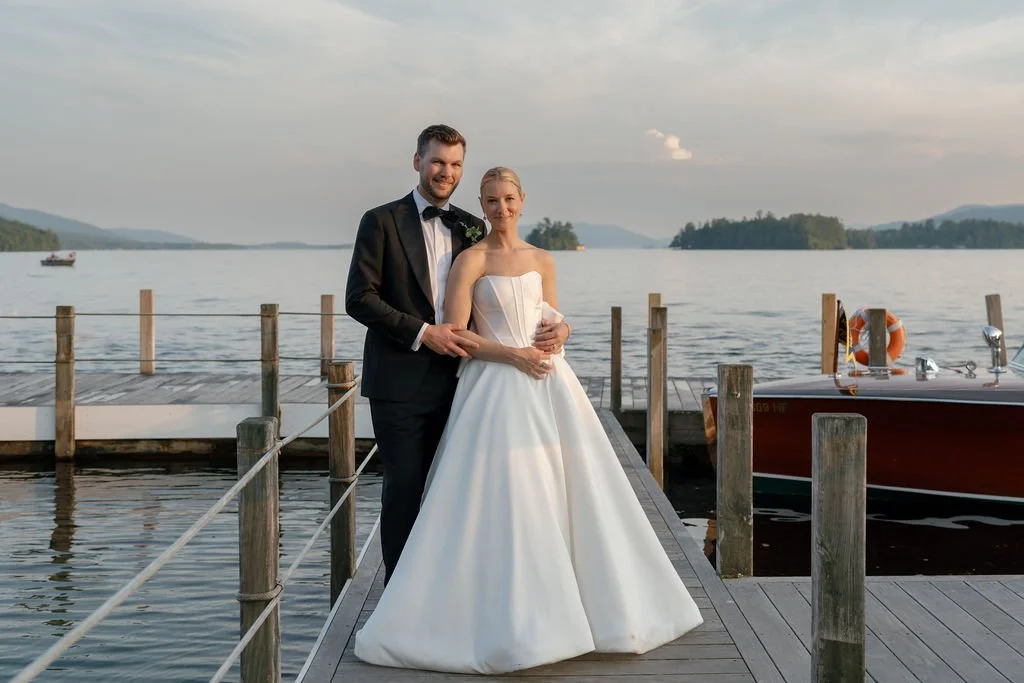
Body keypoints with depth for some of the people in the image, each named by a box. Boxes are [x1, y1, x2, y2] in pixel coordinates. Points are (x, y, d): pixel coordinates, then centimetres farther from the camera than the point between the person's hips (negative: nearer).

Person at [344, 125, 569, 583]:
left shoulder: (471, 228, 11)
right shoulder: (382, 222, -2)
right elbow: (359, 298, -9)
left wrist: (554, 325, -7)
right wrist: (422, 332, -16)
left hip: (453, 378, 4)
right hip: (399, 380, -4)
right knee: (404, 487, -1)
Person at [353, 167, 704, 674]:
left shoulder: (542, 261, 13)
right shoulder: (471, 261, -2)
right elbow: (456, 336, -7)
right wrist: (513, 354, -15)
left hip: (548, 385, 5)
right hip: (497, 387, -5)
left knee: (566, 493, 4)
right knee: (502, 501, -8)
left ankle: (576, 603, 17)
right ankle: (508, 619, 1)